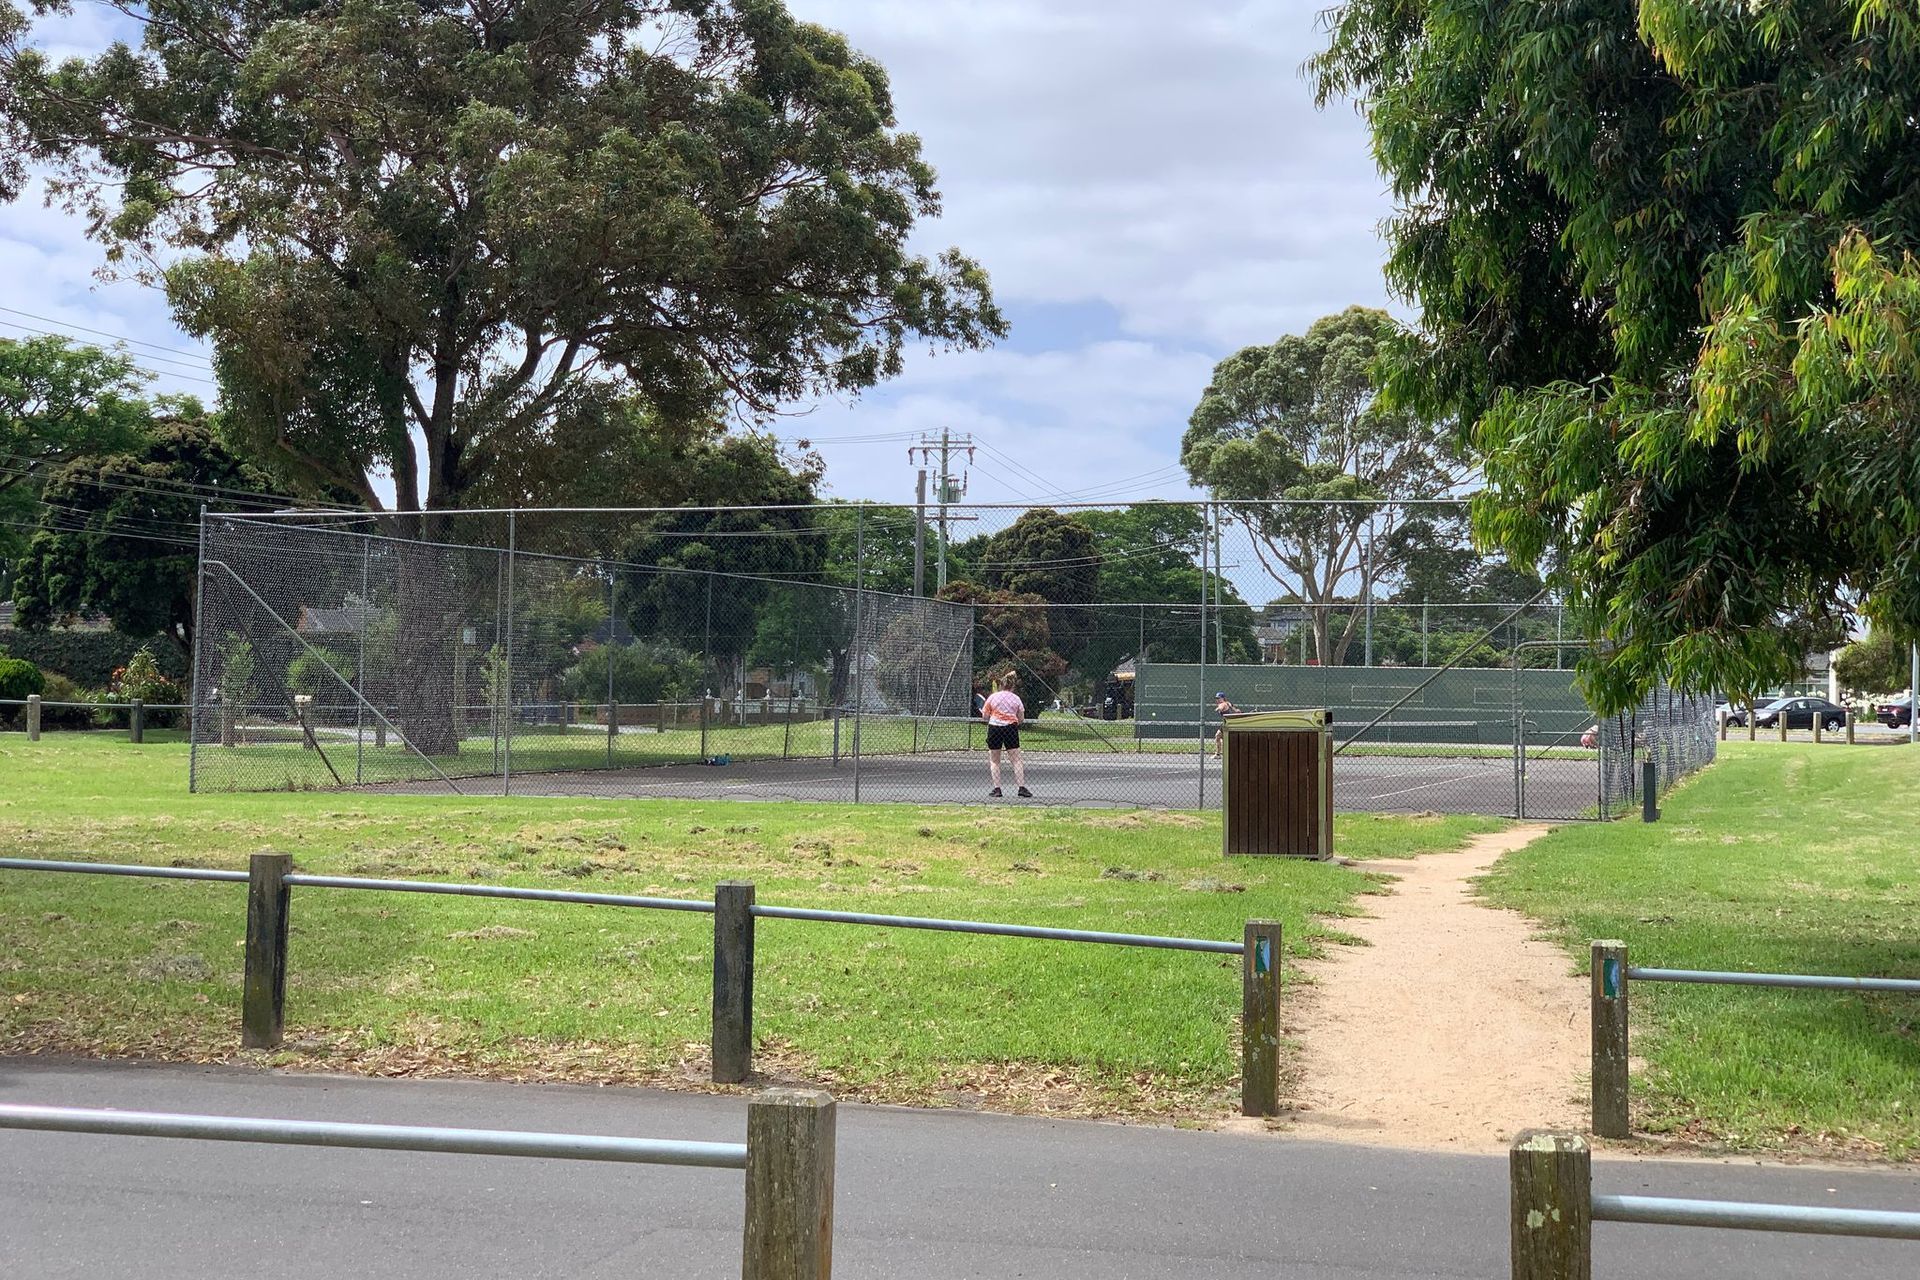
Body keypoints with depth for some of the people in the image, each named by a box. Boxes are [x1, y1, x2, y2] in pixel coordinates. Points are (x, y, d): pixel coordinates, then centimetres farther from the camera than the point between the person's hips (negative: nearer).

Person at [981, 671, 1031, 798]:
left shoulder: (992, 697, 0)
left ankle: (997, 788, 5)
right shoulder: (1016, 698, 3)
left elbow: (985, 716, 2)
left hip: (994, 728, 0)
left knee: (994, 760, 9)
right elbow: (1021, 718, 6)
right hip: (1011, 728, 0)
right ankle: (1021, 787, -2)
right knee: (1016, 759, 4)